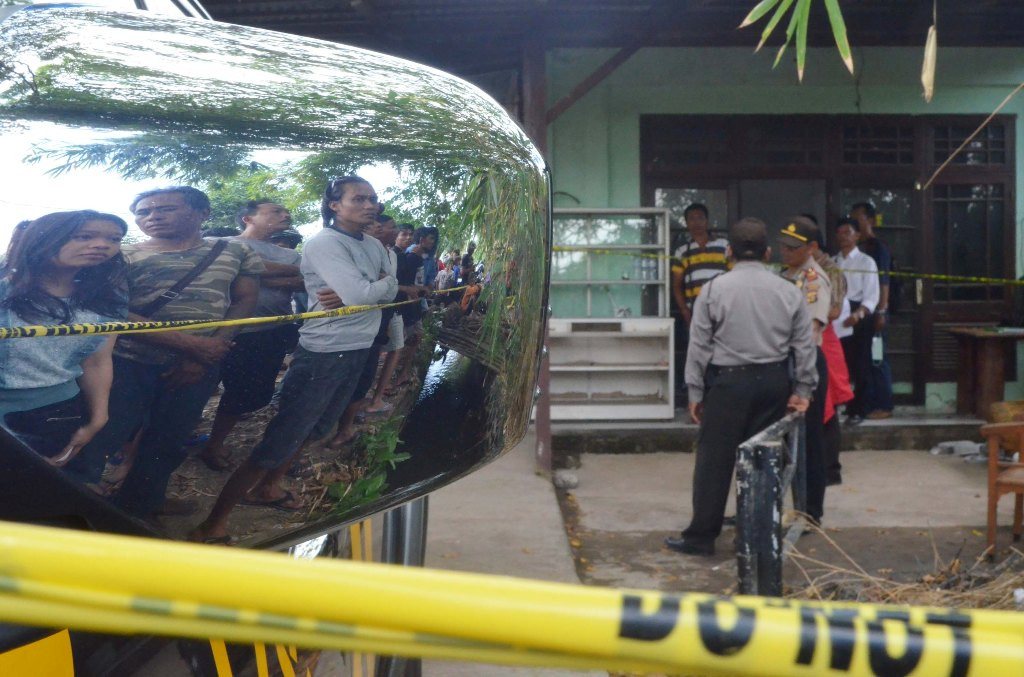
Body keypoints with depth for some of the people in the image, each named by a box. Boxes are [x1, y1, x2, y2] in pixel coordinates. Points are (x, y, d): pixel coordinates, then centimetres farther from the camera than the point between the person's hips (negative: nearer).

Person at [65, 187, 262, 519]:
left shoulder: (235, 252, 7)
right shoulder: (124, 256, -2)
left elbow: (244, 301, 5)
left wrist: (209, 353, -9)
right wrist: (191, 344, -18)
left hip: (197, 367, 3)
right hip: (127, 363, -3)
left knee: (167, 442, 15)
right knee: (99, 438, -10)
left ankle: (137, 504, 35)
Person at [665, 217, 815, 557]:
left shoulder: (714, 289, -5)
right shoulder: (788, 291, 4)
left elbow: (699, 345, -4)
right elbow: (805, 345, 5)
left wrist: (695, 391, 2)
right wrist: (802, 388, 13)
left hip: (728, 381, -3)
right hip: (773, 381, 4)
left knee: (714, 459, 1)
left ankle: (701, 536, 4)